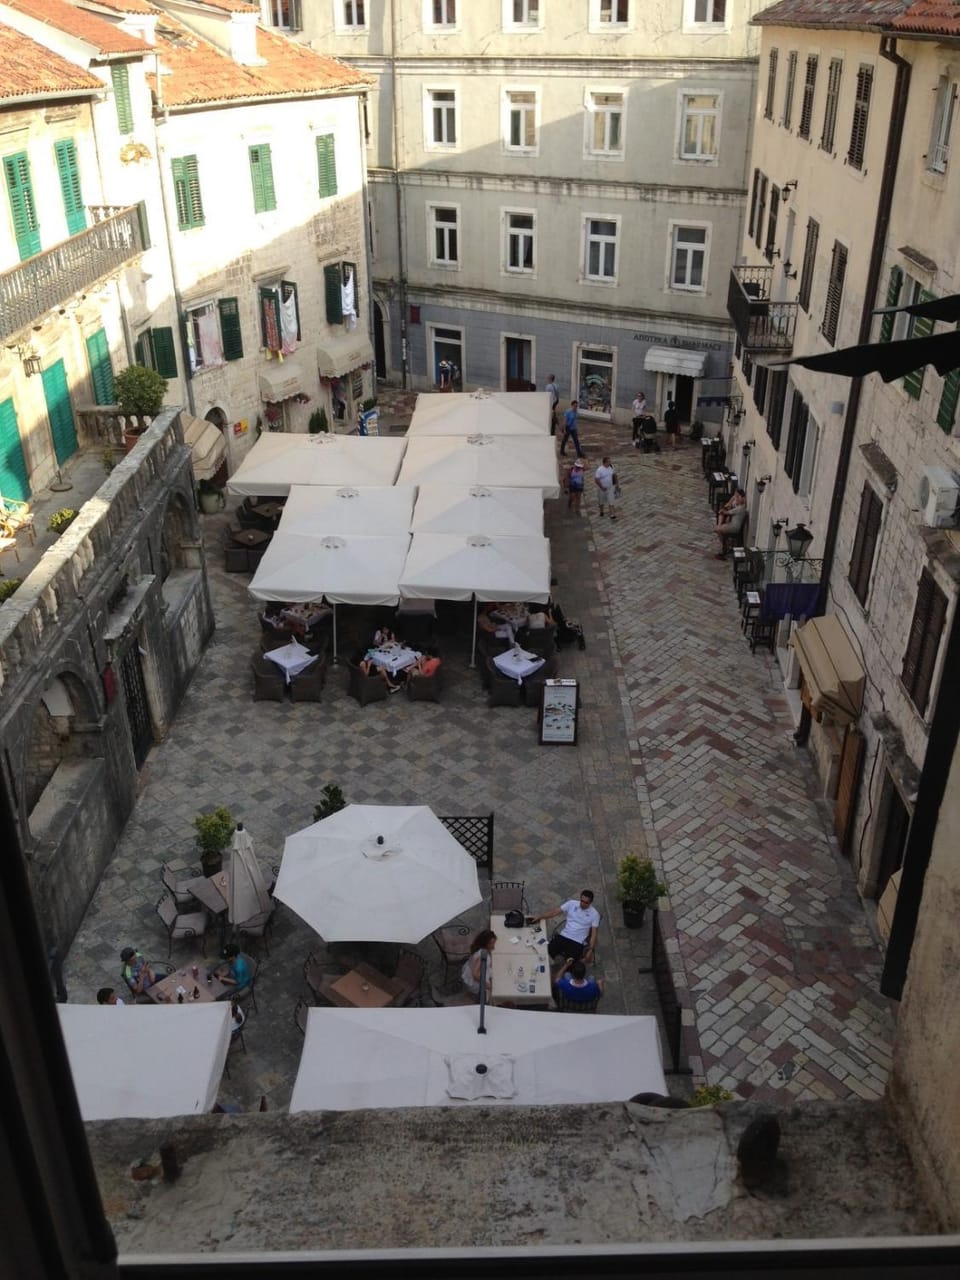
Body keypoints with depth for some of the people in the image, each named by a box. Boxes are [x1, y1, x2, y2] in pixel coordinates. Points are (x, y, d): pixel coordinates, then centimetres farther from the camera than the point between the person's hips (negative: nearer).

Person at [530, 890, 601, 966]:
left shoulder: (594, 914, -3)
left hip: (577, 942, -3)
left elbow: (594, 933, -4)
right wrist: (539, 917, -10)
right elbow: (555, 912, 2)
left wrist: (590, 950, -15)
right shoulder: (571, 903, 3)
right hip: (563, 936, 3)